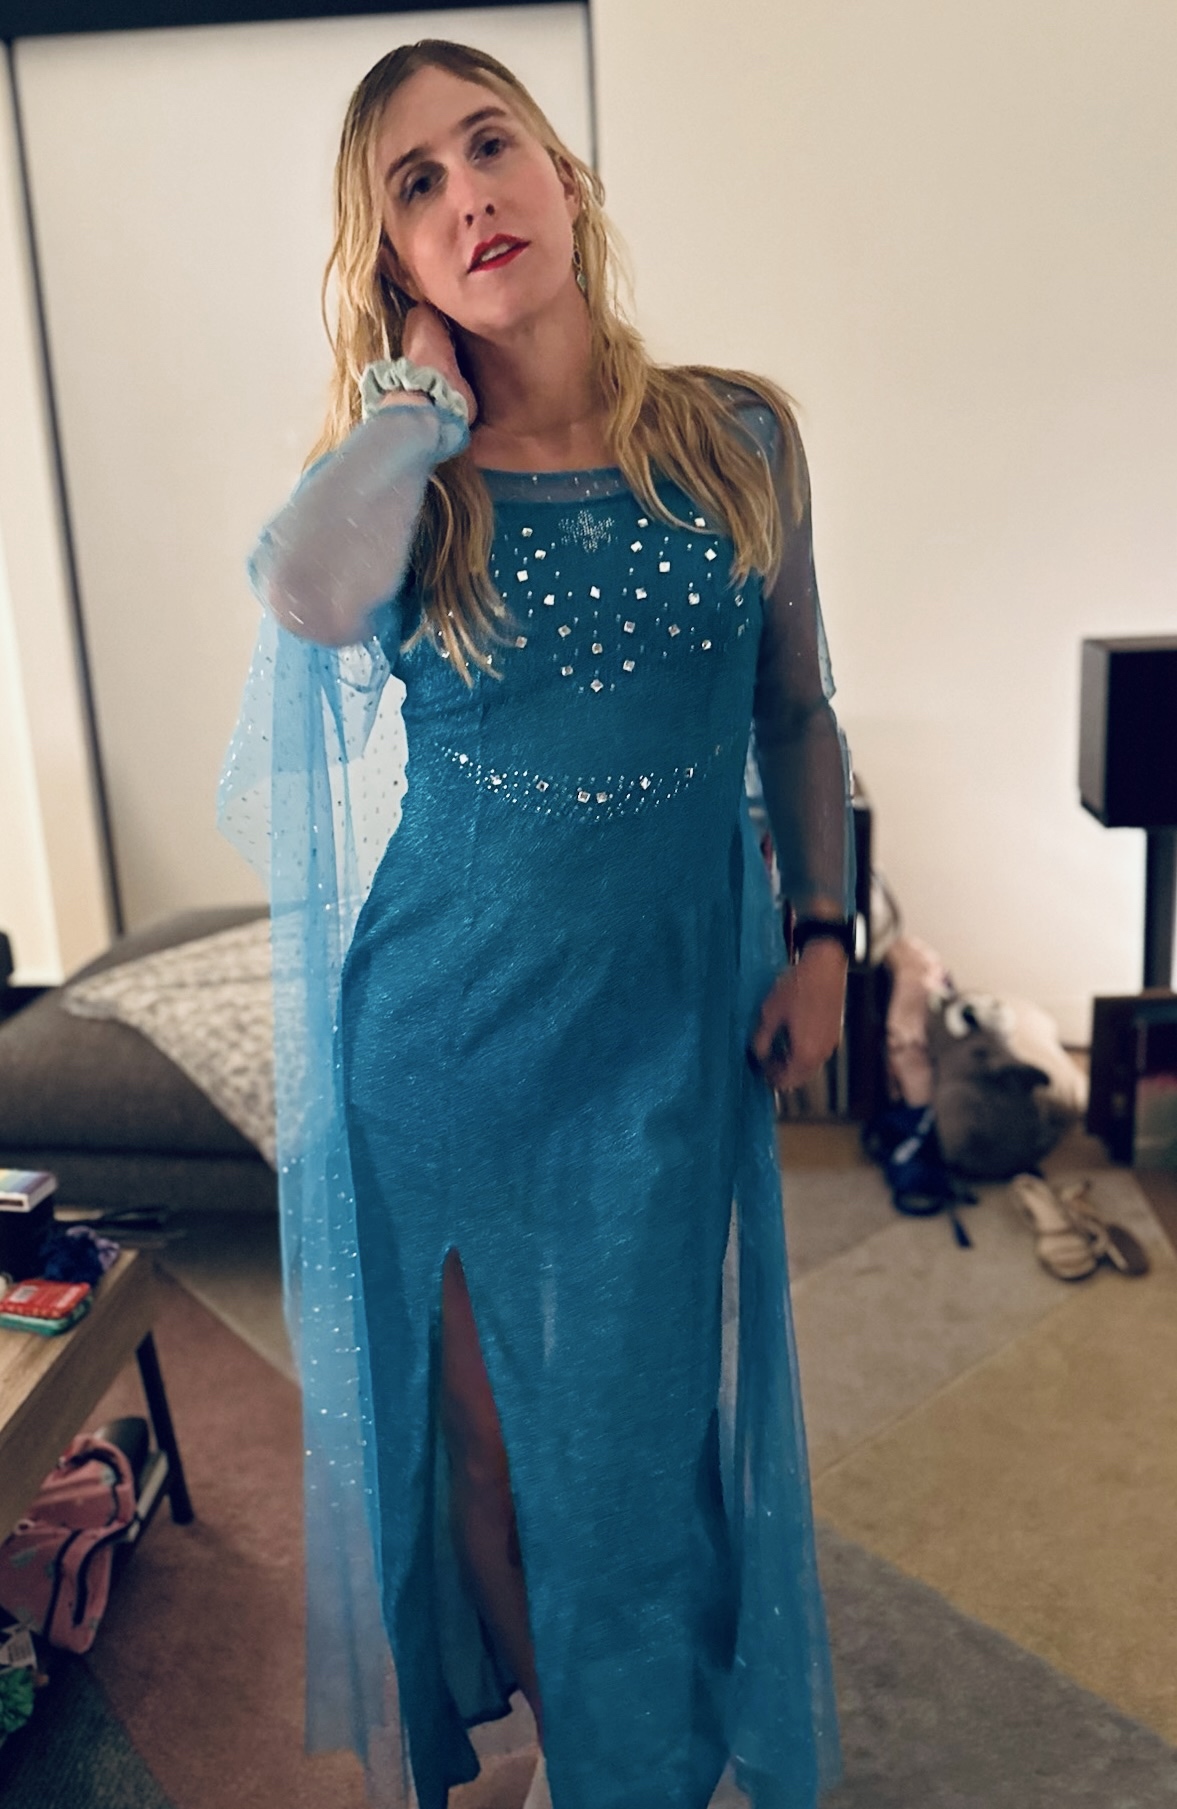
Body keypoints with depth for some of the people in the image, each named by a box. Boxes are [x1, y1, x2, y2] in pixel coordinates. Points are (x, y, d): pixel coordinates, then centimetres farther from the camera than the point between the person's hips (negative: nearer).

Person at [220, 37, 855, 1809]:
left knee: (637, 1419, 16)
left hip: (664, 1016, 1)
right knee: (482, 1416, 15)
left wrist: (822, 931, 3)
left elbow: (795, 709, 8)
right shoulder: (403, 469, -4)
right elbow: (311, 596, -29)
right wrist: (421, 392, -14)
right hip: (443, 1021, 0)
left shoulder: (739, 434, -1)